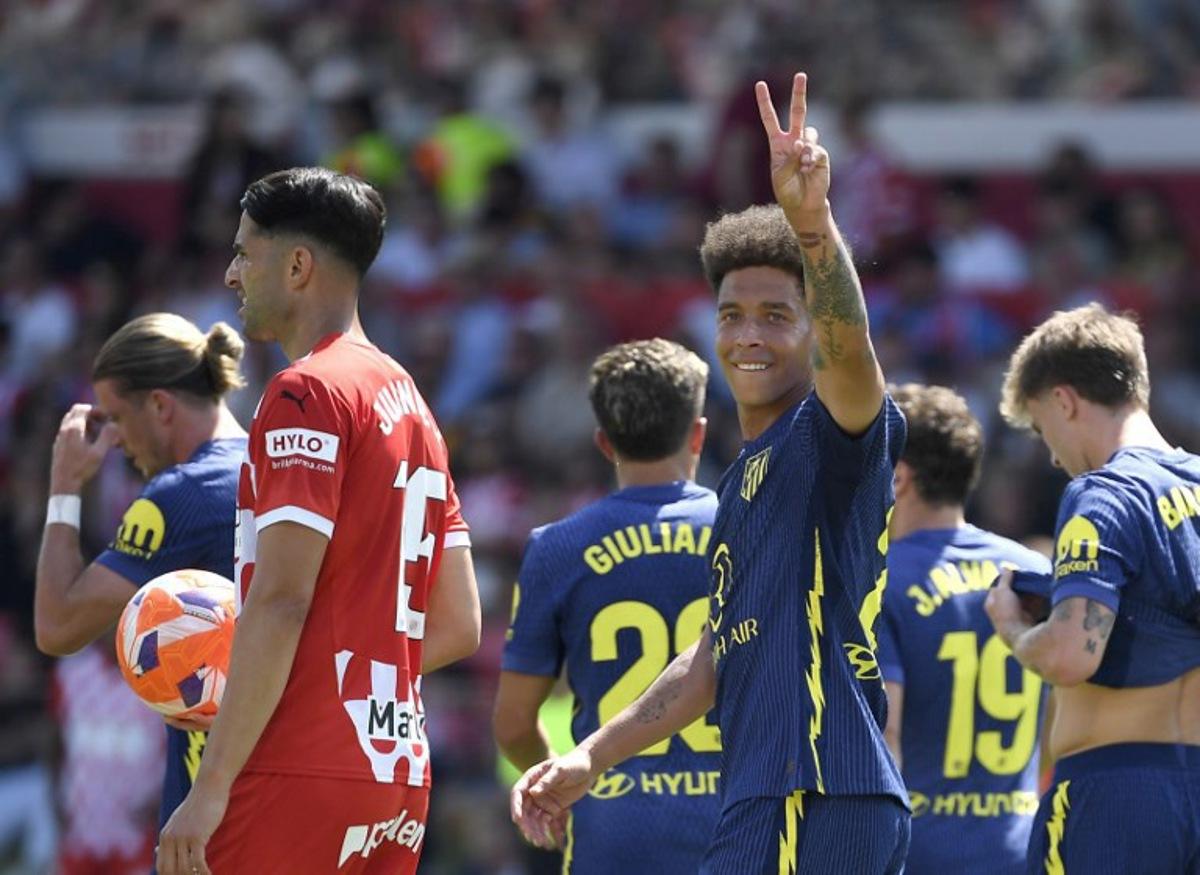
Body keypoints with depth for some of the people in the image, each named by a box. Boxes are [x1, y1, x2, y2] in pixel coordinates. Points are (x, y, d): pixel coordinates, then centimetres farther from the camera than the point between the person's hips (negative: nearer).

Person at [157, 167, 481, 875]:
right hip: (399, 776, 9)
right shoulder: (411, 402, 19)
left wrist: (212, 786, -17)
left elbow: (281, 600, -16)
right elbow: (459, 627, 20)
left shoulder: (307, 393, -7)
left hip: (300, 773, -9)